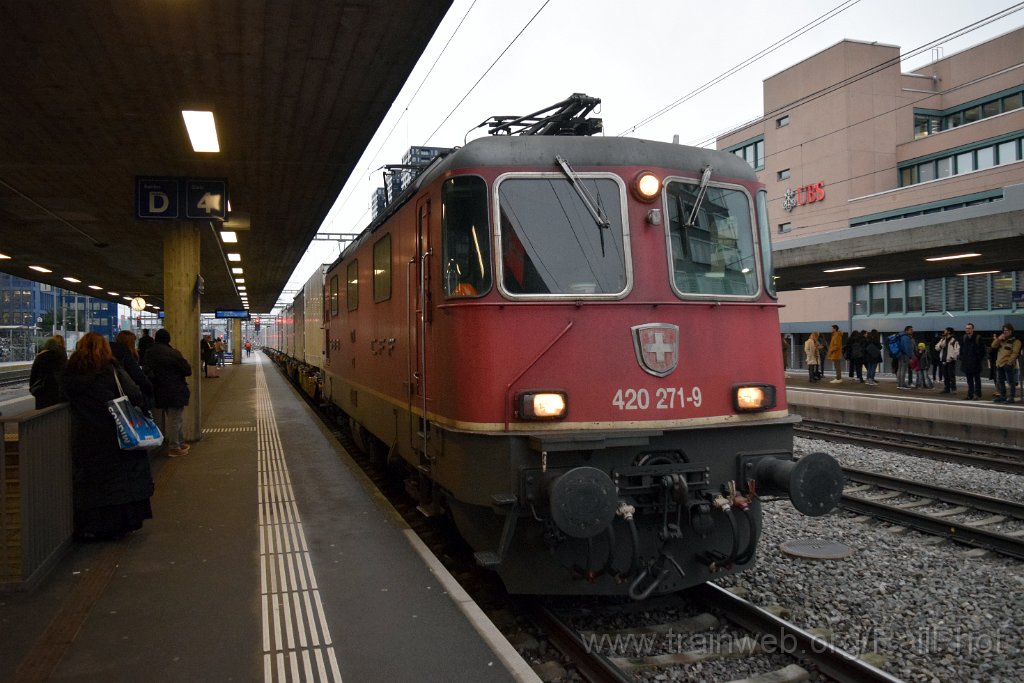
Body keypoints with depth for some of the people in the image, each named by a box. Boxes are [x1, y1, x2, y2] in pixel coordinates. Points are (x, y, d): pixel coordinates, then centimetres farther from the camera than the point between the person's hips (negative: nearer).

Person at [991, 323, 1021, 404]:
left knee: (1011, 382, -6)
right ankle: (1002, 397, 23)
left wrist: (1009, 362, -20)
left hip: (1008, 364, -8)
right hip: (999, 364, 8)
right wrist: (998, 339, -5)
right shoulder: (1001, 339, 18)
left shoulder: (1015, 341, -5)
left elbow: (1014, 353, -13)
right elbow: (993, 346, 9)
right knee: (1000, 381, 14)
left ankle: (1012, 398, -3)